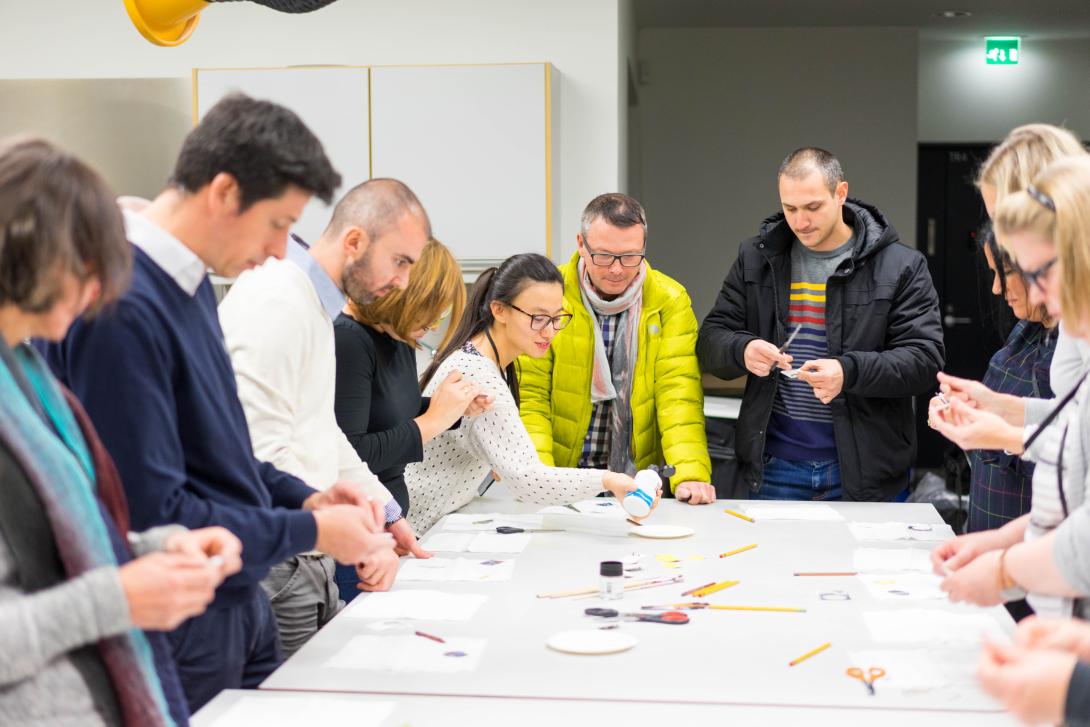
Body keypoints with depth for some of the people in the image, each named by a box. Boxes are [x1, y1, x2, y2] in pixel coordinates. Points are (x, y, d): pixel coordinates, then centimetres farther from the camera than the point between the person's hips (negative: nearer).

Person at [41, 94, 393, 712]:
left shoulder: (190, 283, 4)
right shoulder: (123, 307, -25)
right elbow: (152, 515, -24)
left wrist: (302, 498, 3)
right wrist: (311, 532, -16)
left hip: (240, 605, 9)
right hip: (183, 635, -9)